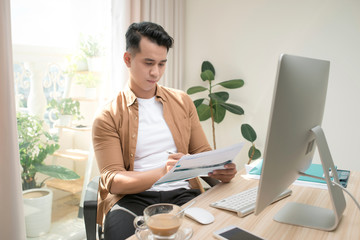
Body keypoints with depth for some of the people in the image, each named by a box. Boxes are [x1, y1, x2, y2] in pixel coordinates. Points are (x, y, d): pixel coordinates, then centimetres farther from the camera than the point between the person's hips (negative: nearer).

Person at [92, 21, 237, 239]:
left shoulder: (183, 102, 15)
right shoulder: (108, 117, 2)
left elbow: (203, 153, 16)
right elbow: (112, 181, -7)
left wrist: (220, 171, -8)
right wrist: (162, 173, -24)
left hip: (182, 193, 3)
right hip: (133, 197, -2)